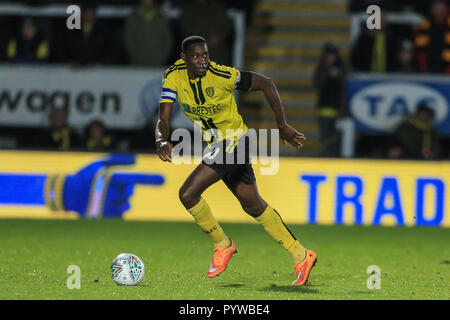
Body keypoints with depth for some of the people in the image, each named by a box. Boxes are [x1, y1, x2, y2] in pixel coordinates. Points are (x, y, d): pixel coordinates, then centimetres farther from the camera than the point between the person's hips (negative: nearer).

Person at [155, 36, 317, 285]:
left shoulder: (221, 75, -21)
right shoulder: (174, 77, -7)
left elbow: (265, 84, -13)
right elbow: (163, 121, -10)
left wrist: (283, 127, -14)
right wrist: (161, 141, -34)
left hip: (234, 140, -7)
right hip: (218, 145, 7)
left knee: (188, 194, -16)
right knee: (253, 206, 16)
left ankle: (223, 245, 6)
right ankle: (301, 256, 27)